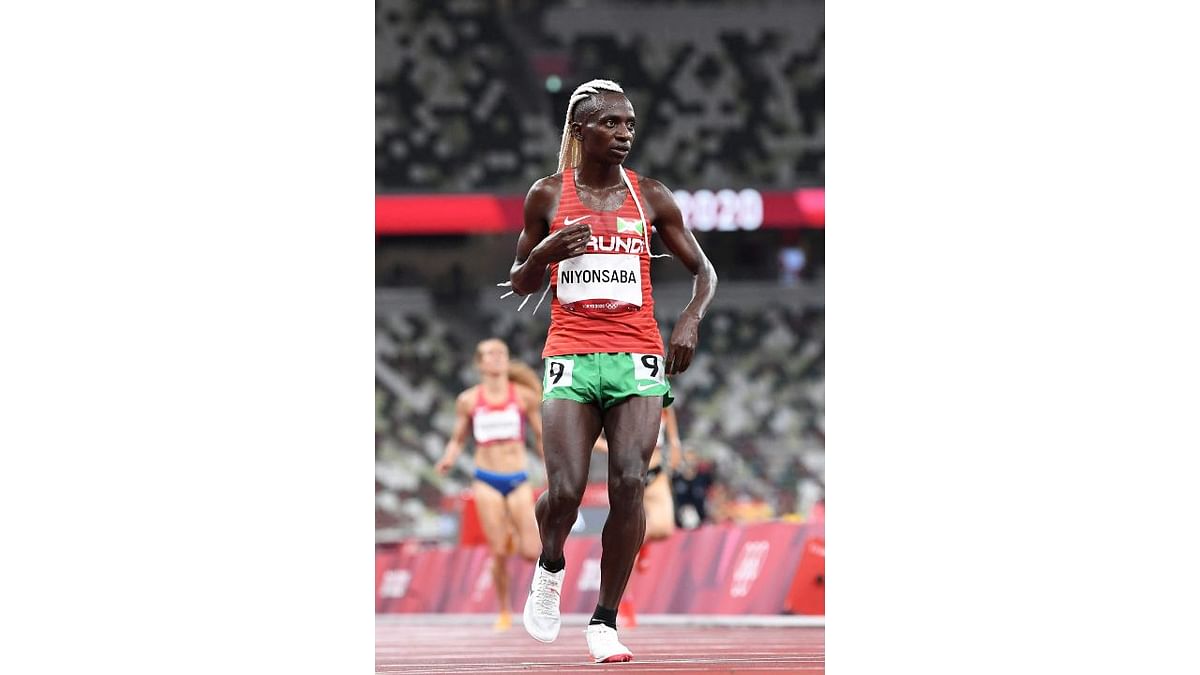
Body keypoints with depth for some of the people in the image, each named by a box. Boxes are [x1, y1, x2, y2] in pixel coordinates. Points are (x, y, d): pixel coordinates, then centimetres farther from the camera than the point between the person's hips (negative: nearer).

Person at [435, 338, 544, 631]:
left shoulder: (524, 396, 1)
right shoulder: (468, 400, 2)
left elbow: (540, 436, 10)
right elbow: (457, 439, 9)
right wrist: (448, 459, -11)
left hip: (518, 480, 1)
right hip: (487, 482, -1)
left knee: (531, 553, -8)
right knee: (498, 553, -8)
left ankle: (514, 534, 29)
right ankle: (504, 611, 11)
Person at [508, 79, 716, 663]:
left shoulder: (650, 197, 8)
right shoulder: (547, 196, 7)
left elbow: (703, 271, 14)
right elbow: (520, 285, 14)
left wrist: (692, 318, -5)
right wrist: (545, 252, -7)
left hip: (638, 356, 1)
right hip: (571, 355, -1)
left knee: (629, 485, -15)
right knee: (565, 490, -16)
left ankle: (605, 621, -3)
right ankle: (550, 566, 19)